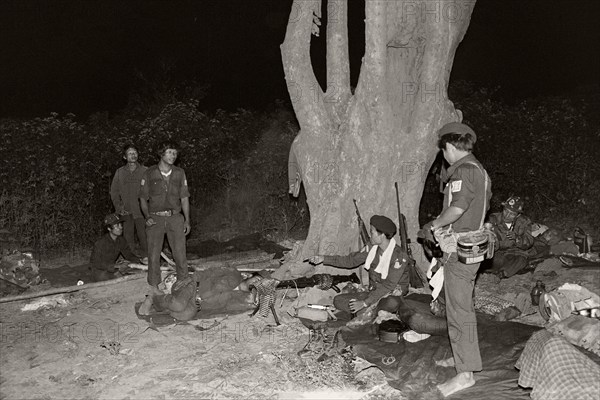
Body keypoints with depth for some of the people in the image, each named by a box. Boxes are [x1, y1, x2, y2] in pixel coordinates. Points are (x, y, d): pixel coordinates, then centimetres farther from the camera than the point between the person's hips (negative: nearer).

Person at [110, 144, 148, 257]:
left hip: (141, 211, -2)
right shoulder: (120, 172, 12)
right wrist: (119, 207, 2)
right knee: (128, 239, 2)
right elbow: (114, 192, 13)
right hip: (126, 212, 2)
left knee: (144, 238, -8)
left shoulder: (145, 171, 4)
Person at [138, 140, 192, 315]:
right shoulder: (149, 174, 1)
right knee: (153, 256, -2)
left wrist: (187, 220, 5)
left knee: (180, 254, -2)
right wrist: (147, 217, -8)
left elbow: (184, 198, 10)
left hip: (175, 217, 1)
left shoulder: (179, 173, 7)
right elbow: (143, 199, 6)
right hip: (155, 218, -1)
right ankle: (153, 291, 7)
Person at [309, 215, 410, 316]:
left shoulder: (399, 256, -19)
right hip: (374, 292, 7)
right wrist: (324, 259, 5)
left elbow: (389, 286, -23)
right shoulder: (372, 248, 2)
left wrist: (365, 303, -25)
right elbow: (350, 261, 13)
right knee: (338, 300, -10)